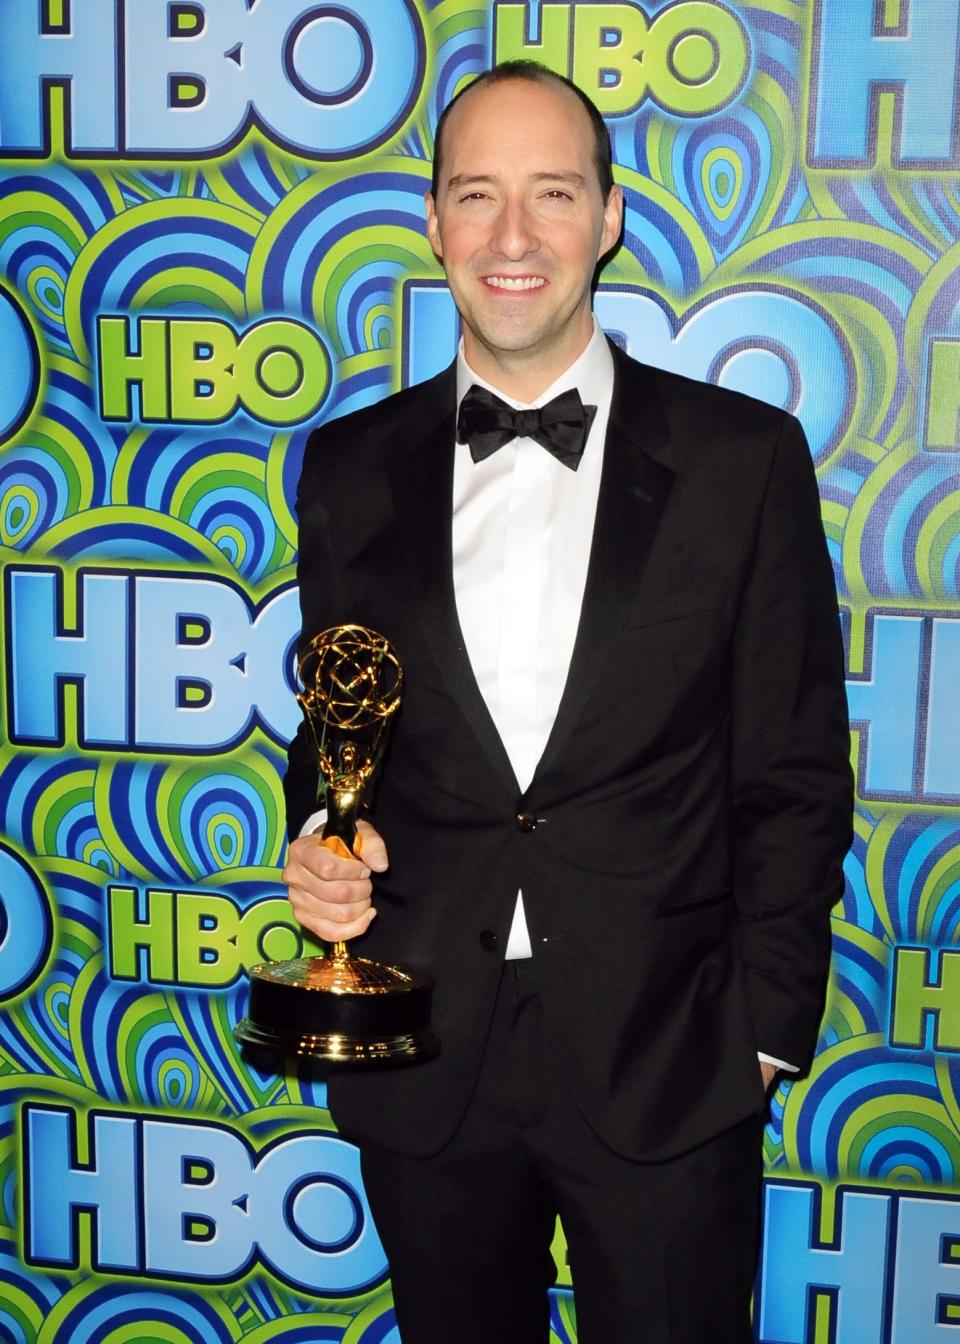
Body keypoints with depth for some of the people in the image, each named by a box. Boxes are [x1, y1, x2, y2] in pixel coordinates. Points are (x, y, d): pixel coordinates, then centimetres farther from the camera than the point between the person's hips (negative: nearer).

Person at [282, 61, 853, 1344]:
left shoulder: (744, 457, -4)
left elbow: (796, 778, -2)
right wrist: (318, 844, -8)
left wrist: (762, 1034, -5)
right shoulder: (354, 467, 4)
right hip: (424, 1071, 3)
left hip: (665, 1069, -2)